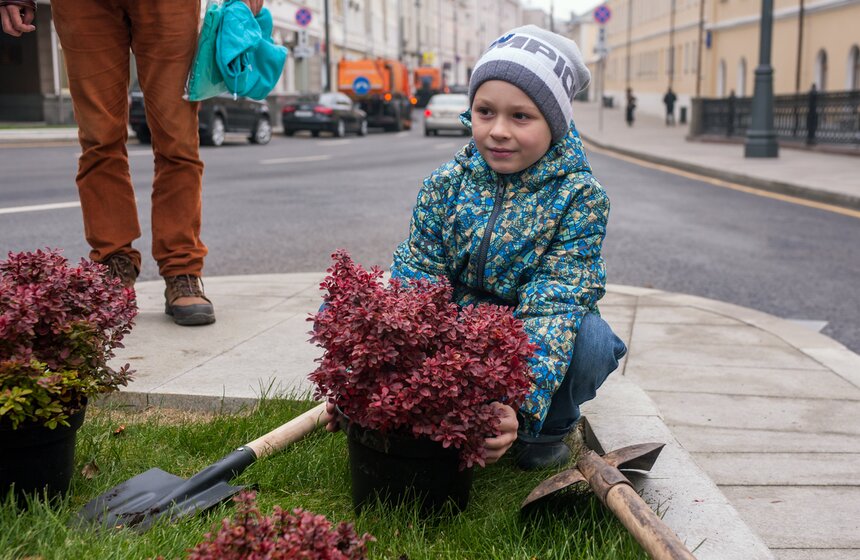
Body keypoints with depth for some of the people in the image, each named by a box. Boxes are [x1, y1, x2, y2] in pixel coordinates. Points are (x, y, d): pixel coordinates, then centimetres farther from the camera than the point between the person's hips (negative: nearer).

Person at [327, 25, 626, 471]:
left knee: (591, 342, -37)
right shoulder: (445, 184, -8)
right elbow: (413, 282, -12)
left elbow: (554, 304, -27)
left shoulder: (579, 196, -17)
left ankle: (547, 429, -1)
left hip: (529, 345, -2)